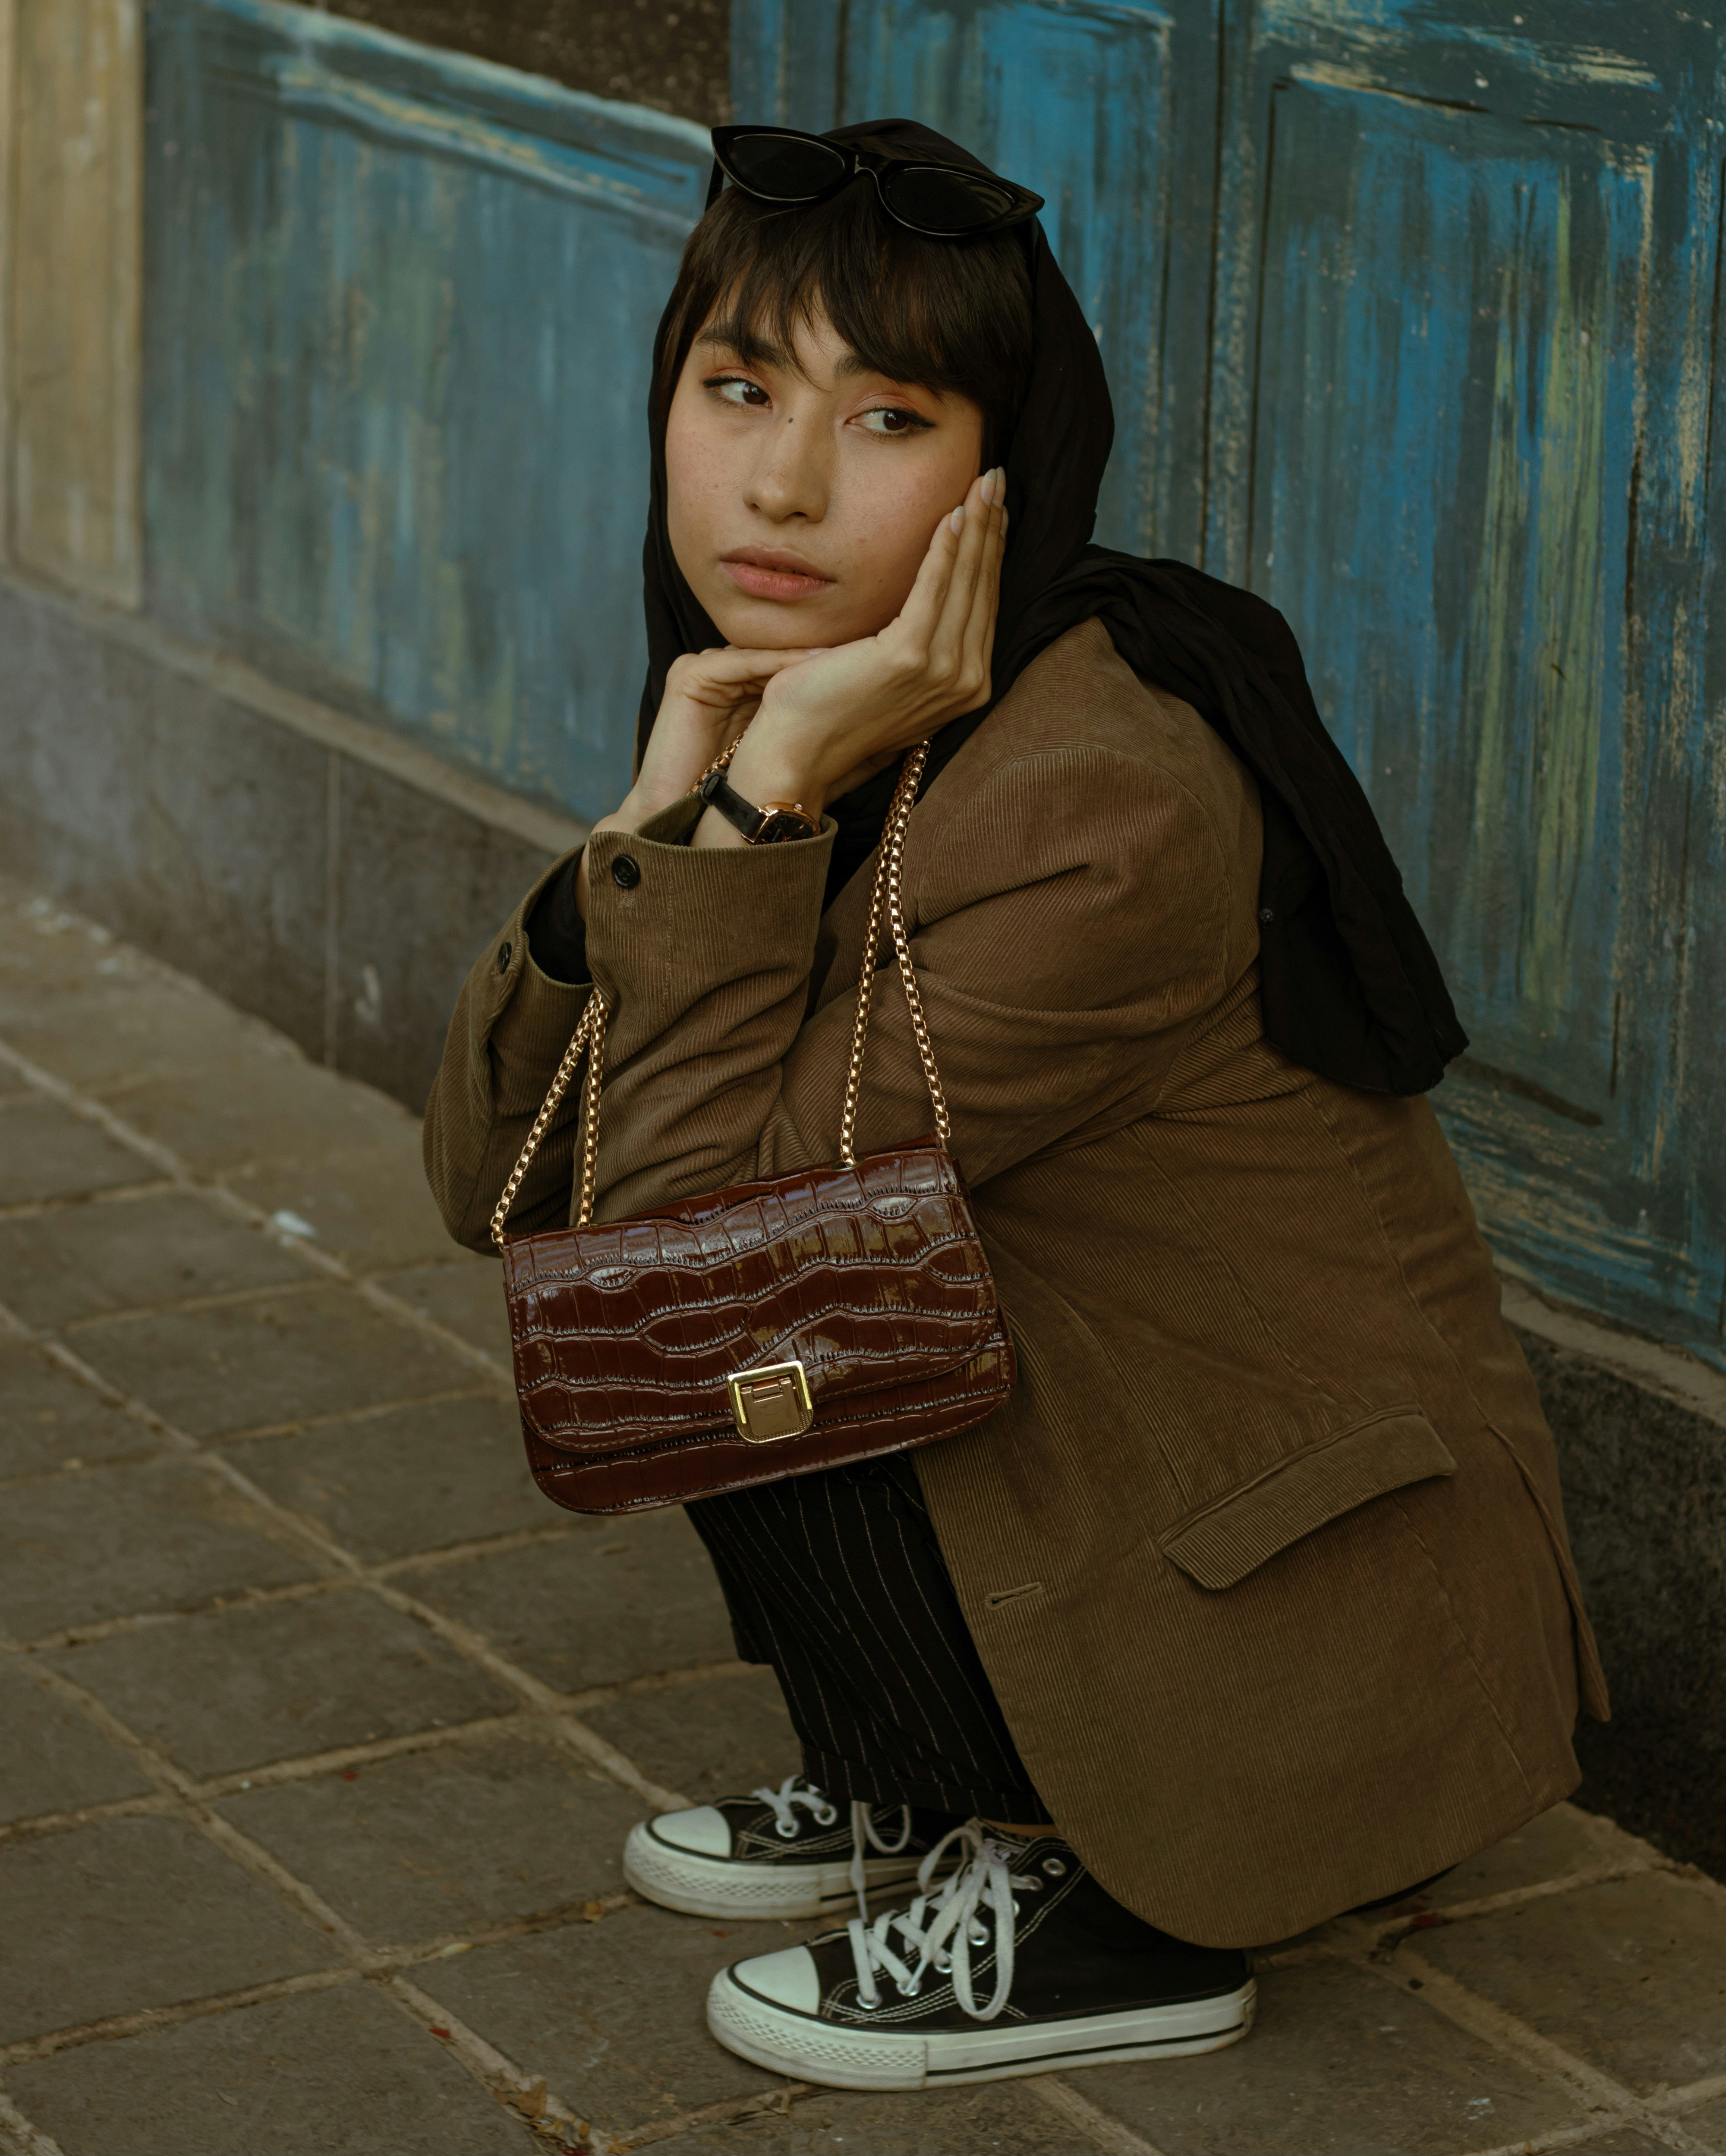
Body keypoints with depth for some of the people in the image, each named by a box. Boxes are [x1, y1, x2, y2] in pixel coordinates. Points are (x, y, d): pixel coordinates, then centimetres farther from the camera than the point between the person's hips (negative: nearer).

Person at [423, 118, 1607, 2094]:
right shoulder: (832, 704, 0)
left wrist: (766, 799, -26)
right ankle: (909, 1798, 16)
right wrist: (659, 807, -17)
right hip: (1120, 1493, 9)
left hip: (1330, 1646, -9)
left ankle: (1099, 1909, -3)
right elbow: (485, 1179, -4)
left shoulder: (1102, 812, -28)